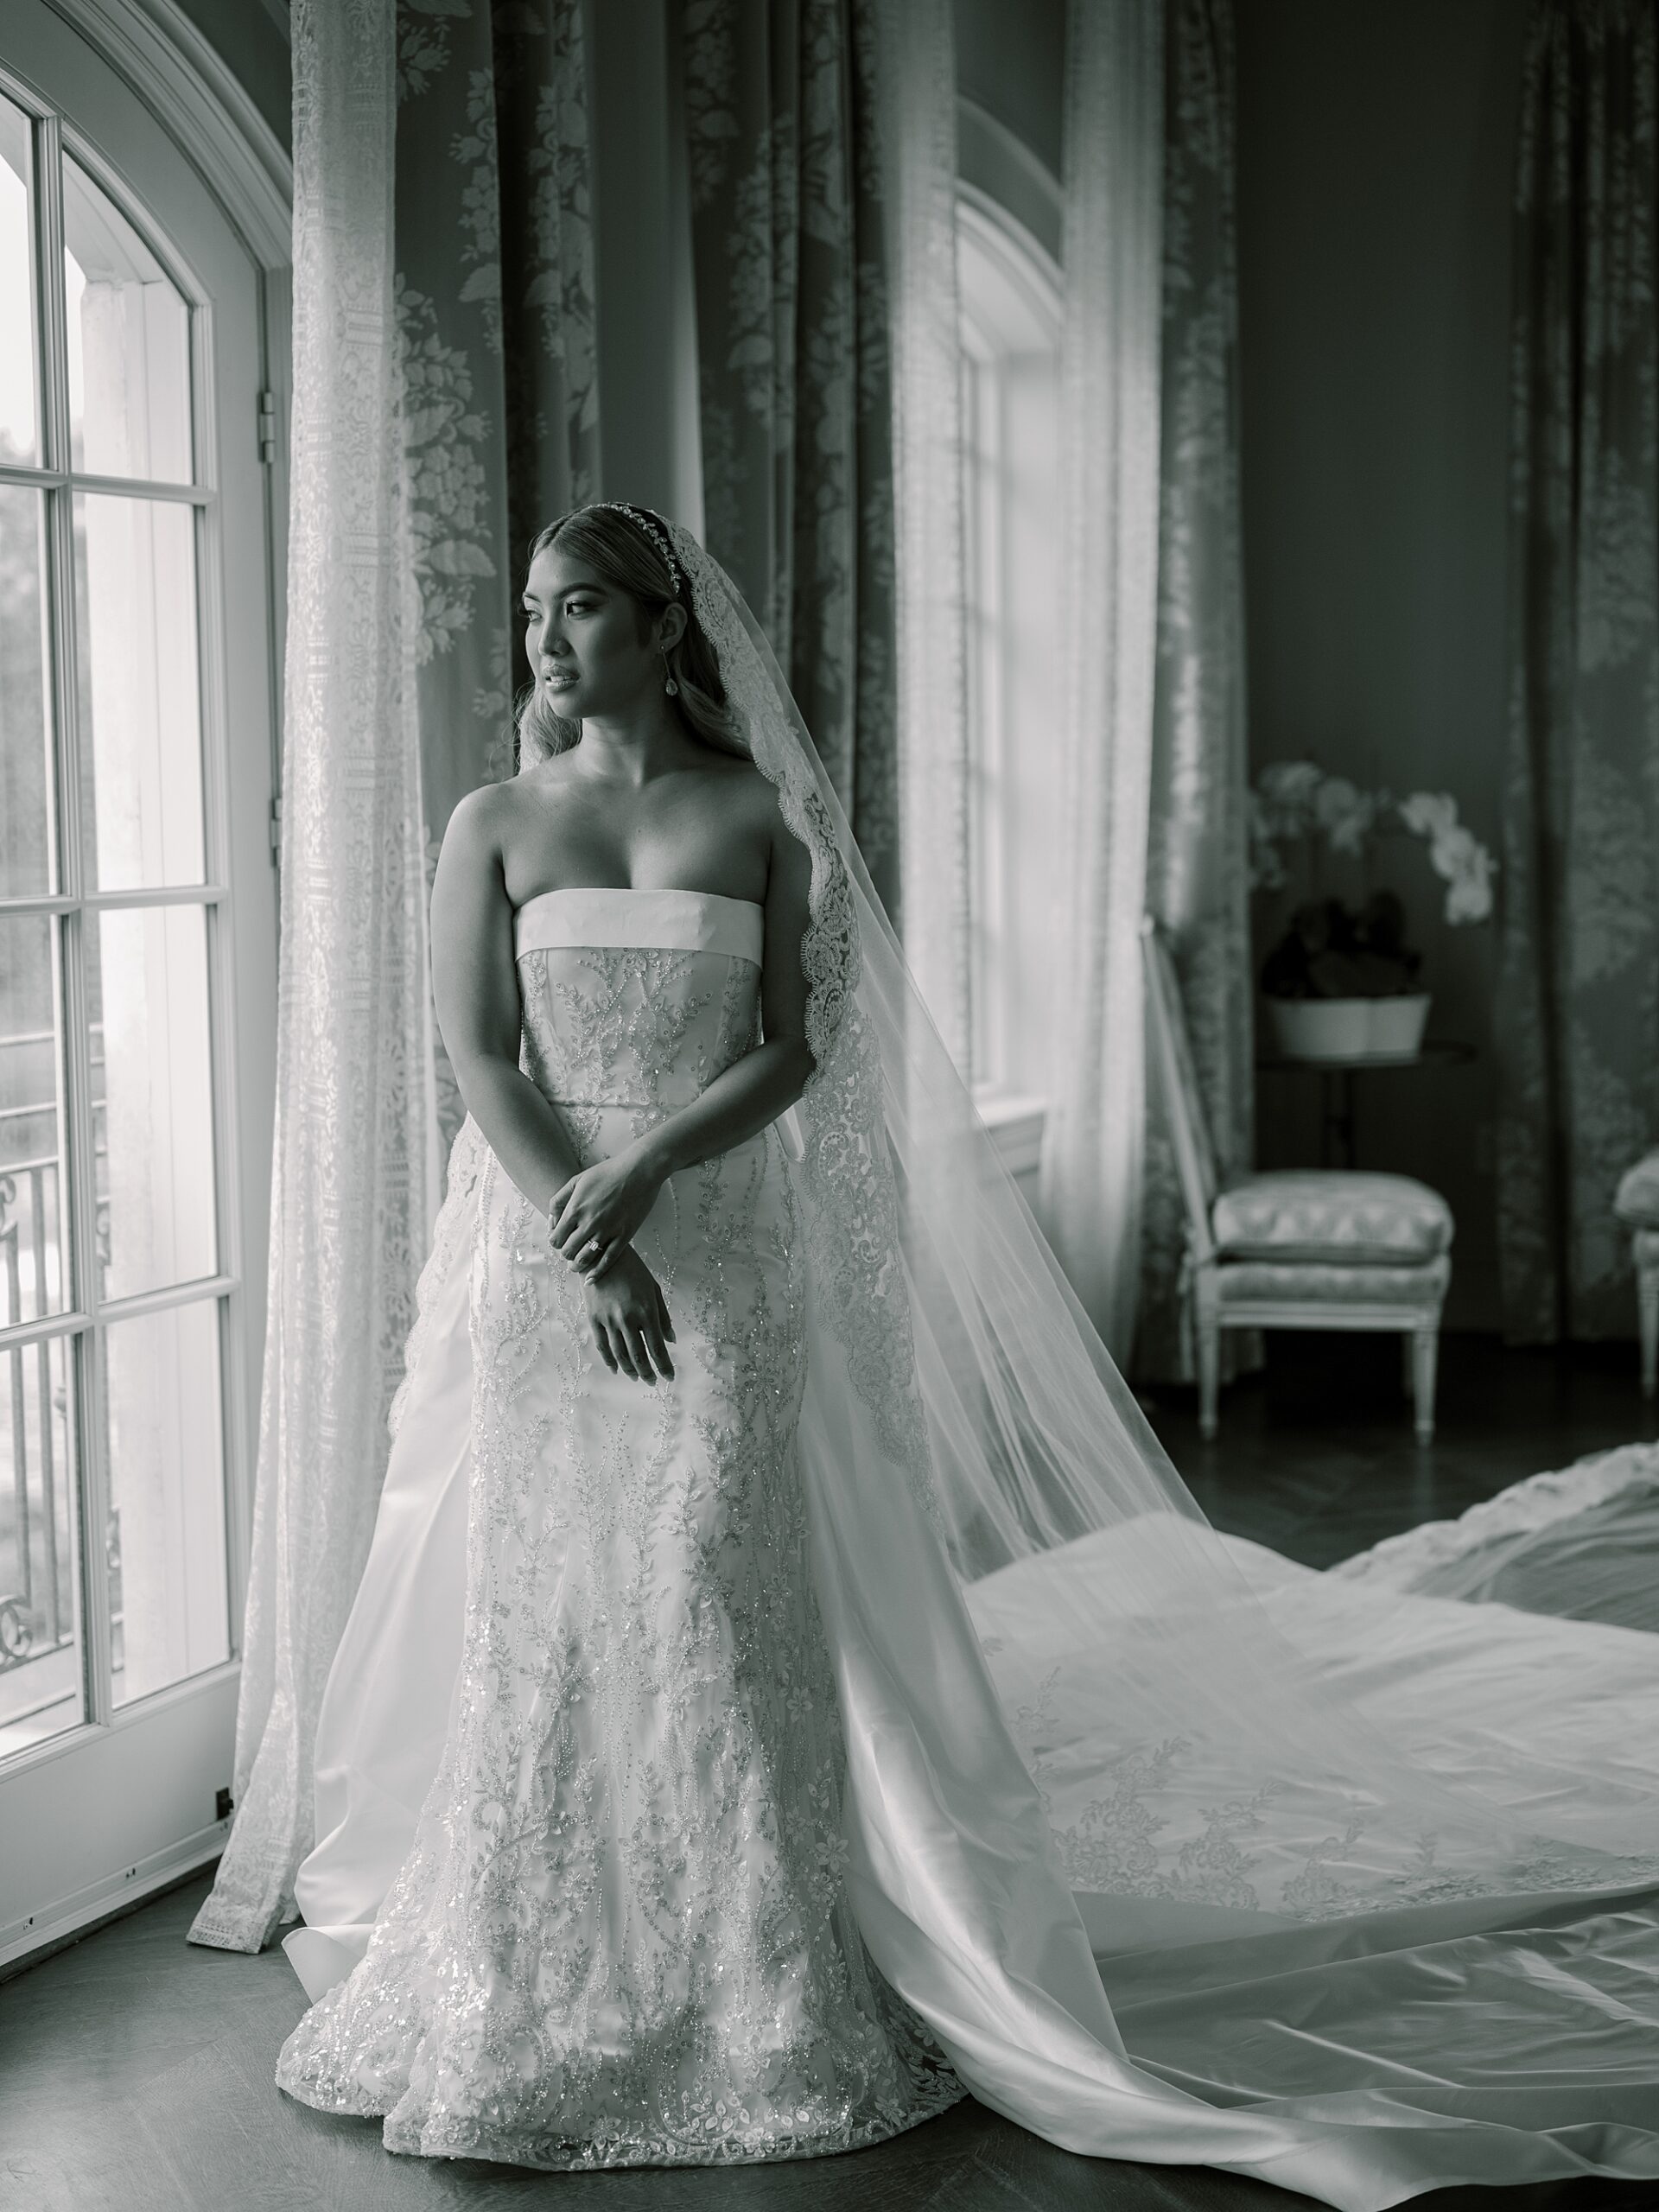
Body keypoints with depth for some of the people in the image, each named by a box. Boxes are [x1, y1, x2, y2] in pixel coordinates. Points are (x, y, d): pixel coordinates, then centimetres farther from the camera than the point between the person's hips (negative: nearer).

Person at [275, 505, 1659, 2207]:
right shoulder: (494, 824, 5)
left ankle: (749, 1996, 13)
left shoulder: (757, 815, 3)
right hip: (539, 1248, 1)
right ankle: (530, 1994, 17)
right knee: (538, 1603, 2)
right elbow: (478, 1060, -3)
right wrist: (586, 1243, -15)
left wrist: (646, 1169, -17)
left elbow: (794, 1053, -2)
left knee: (721, 1601, 0)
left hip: (724, 1246, -1)